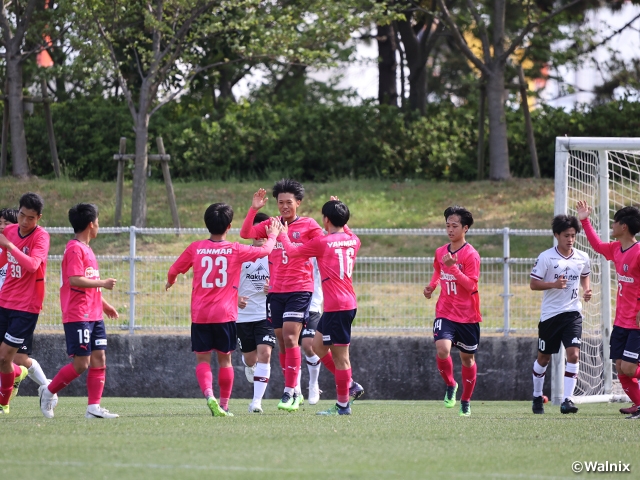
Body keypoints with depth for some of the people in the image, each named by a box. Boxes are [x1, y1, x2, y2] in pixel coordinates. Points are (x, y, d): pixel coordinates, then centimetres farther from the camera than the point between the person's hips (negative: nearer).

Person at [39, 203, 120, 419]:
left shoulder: (86, 249, 19)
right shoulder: (75, 249, -12)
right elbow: (75, 280, -23)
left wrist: (104, 304, 23)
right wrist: (102, 283, -18)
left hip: (94, 315, 10)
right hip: (78, 317, -10)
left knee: (99, 359, 2)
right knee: (81, 363, -9)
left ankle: (94, 407, 2)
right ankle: (49, 391, 8)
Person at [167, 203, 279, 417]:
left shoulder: (195, 248, 0)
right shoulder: (236, 250, -2)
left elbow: (173, 271, 12)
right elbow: (266, 250, 12)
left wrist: (170, 282, 35)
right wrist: (272, 236, 33)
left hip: (200, 315, 0)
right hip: (225, 314, 0)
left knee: (202, 359, 3)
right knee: (224, 359, 12)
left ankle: (209, 395, -20)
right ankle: (224, 405, 14)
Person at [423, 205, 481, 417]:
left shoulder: (471, 255, -11)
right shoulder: (440, 252, 6)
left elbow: (471, 285, -18)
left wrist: (452, 267, -27)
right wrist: (431, 286, 9)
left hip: (467, 316, -3)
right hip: (445, 313, 3)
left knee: (467, 358, 9)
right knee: (442, 349, -21)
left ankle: (465, 400, 27)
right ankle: (450, 386, 4)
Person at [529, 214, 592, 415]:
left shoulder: (582, 258, 3)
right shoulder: (546, 257, -8)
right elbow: (533, 284, -7)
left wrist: (586, 291, 3)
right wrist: (554, 284, -22)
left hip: (572, 313, 2)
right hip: (550, 313, -2)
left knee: (574, 354, -17)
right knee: (544, 358, 12)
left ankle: (567, 400, -16)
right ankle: (537, 397, 32)